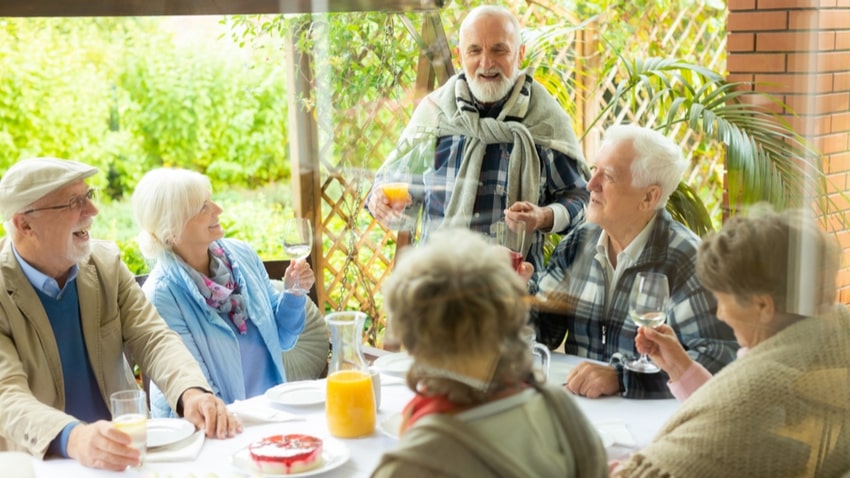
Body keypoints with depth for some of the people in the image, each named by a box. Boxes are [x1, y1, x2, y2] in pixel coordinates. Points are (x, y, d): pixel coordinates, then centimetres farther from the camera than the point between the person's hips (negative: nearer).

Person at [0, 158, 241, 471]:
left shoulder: (105, 262, 2)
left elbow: (153, 339, -2)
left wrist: (192, 393, -23)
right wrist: (72, 439, -40)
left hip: (124, 451, 3)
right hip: (38, 463, -2)